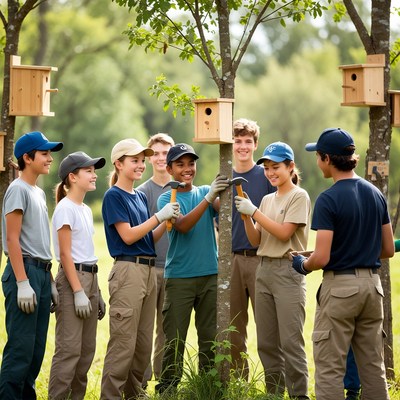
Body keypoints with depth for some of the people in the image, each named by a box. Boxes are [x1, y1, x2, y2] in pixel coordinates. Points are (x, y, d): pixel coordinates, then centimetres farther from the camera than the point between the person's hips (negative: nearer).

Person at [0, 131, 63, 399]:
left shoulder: (39, 193, 19)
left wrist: (50, 280, 18)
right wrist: (23, 283, -19)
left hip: (42, 273, 9)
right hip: (25, 270, -9)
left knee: (37, 350, 10)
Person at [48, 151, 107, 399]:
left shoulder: (86, 210, 16)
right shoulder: (65, 208, -10)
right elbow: (65, 254, -14)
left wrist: (97, 293, 16)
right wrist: (78, 292, -19)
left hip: (90, 277, 9)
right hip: (72, 278, -9)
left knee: (87, 350, 10)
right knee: (70, 349, -10)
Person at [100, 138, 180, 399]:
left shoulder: (141, 197, 17)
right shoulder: (114, 196, -6)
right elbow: (128, 236, -13)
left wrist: (168, 222, 0)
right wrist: (159, 216, -14)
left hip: (149, 269, 8)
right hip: (128, 269, -8)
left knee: (144, 342, 10)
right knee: (124, 342, -10)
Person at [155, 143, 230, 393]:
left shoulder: (205, 192, 10)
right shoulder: (166, 199, 1)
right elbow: (183, 225, -17)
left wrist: (226, 192, -33)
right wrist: (209, 197, -28)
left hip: (210, 275, 3)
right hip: (179, 278, -3)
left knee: (211, 338, 5)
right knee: (174, 340, -2)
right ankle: (167, 391, 6)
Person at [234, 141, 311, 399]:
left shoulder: (299, 196, -4)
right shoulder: (267, 200, 16)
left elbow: (284, 233, -13)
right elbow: (255, 240, 11)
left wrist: (255, 211, -14)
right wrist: (246, 215, -4)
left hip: (288, 271, -7)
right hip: (265, 270, 7)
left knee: (290, 341, -10)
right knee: (267, 342, 8)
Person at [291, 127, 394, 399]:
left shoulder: (328, 200, -14)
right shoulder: (376, 194, 7)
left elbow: (322, 258, -18)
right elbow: (388, 250, 11)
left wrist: (303, 265, 2)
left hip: (339, 286, -7)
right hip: (372, 283, 7)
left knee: (330, 369, -2)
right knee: (373, 367, 11)